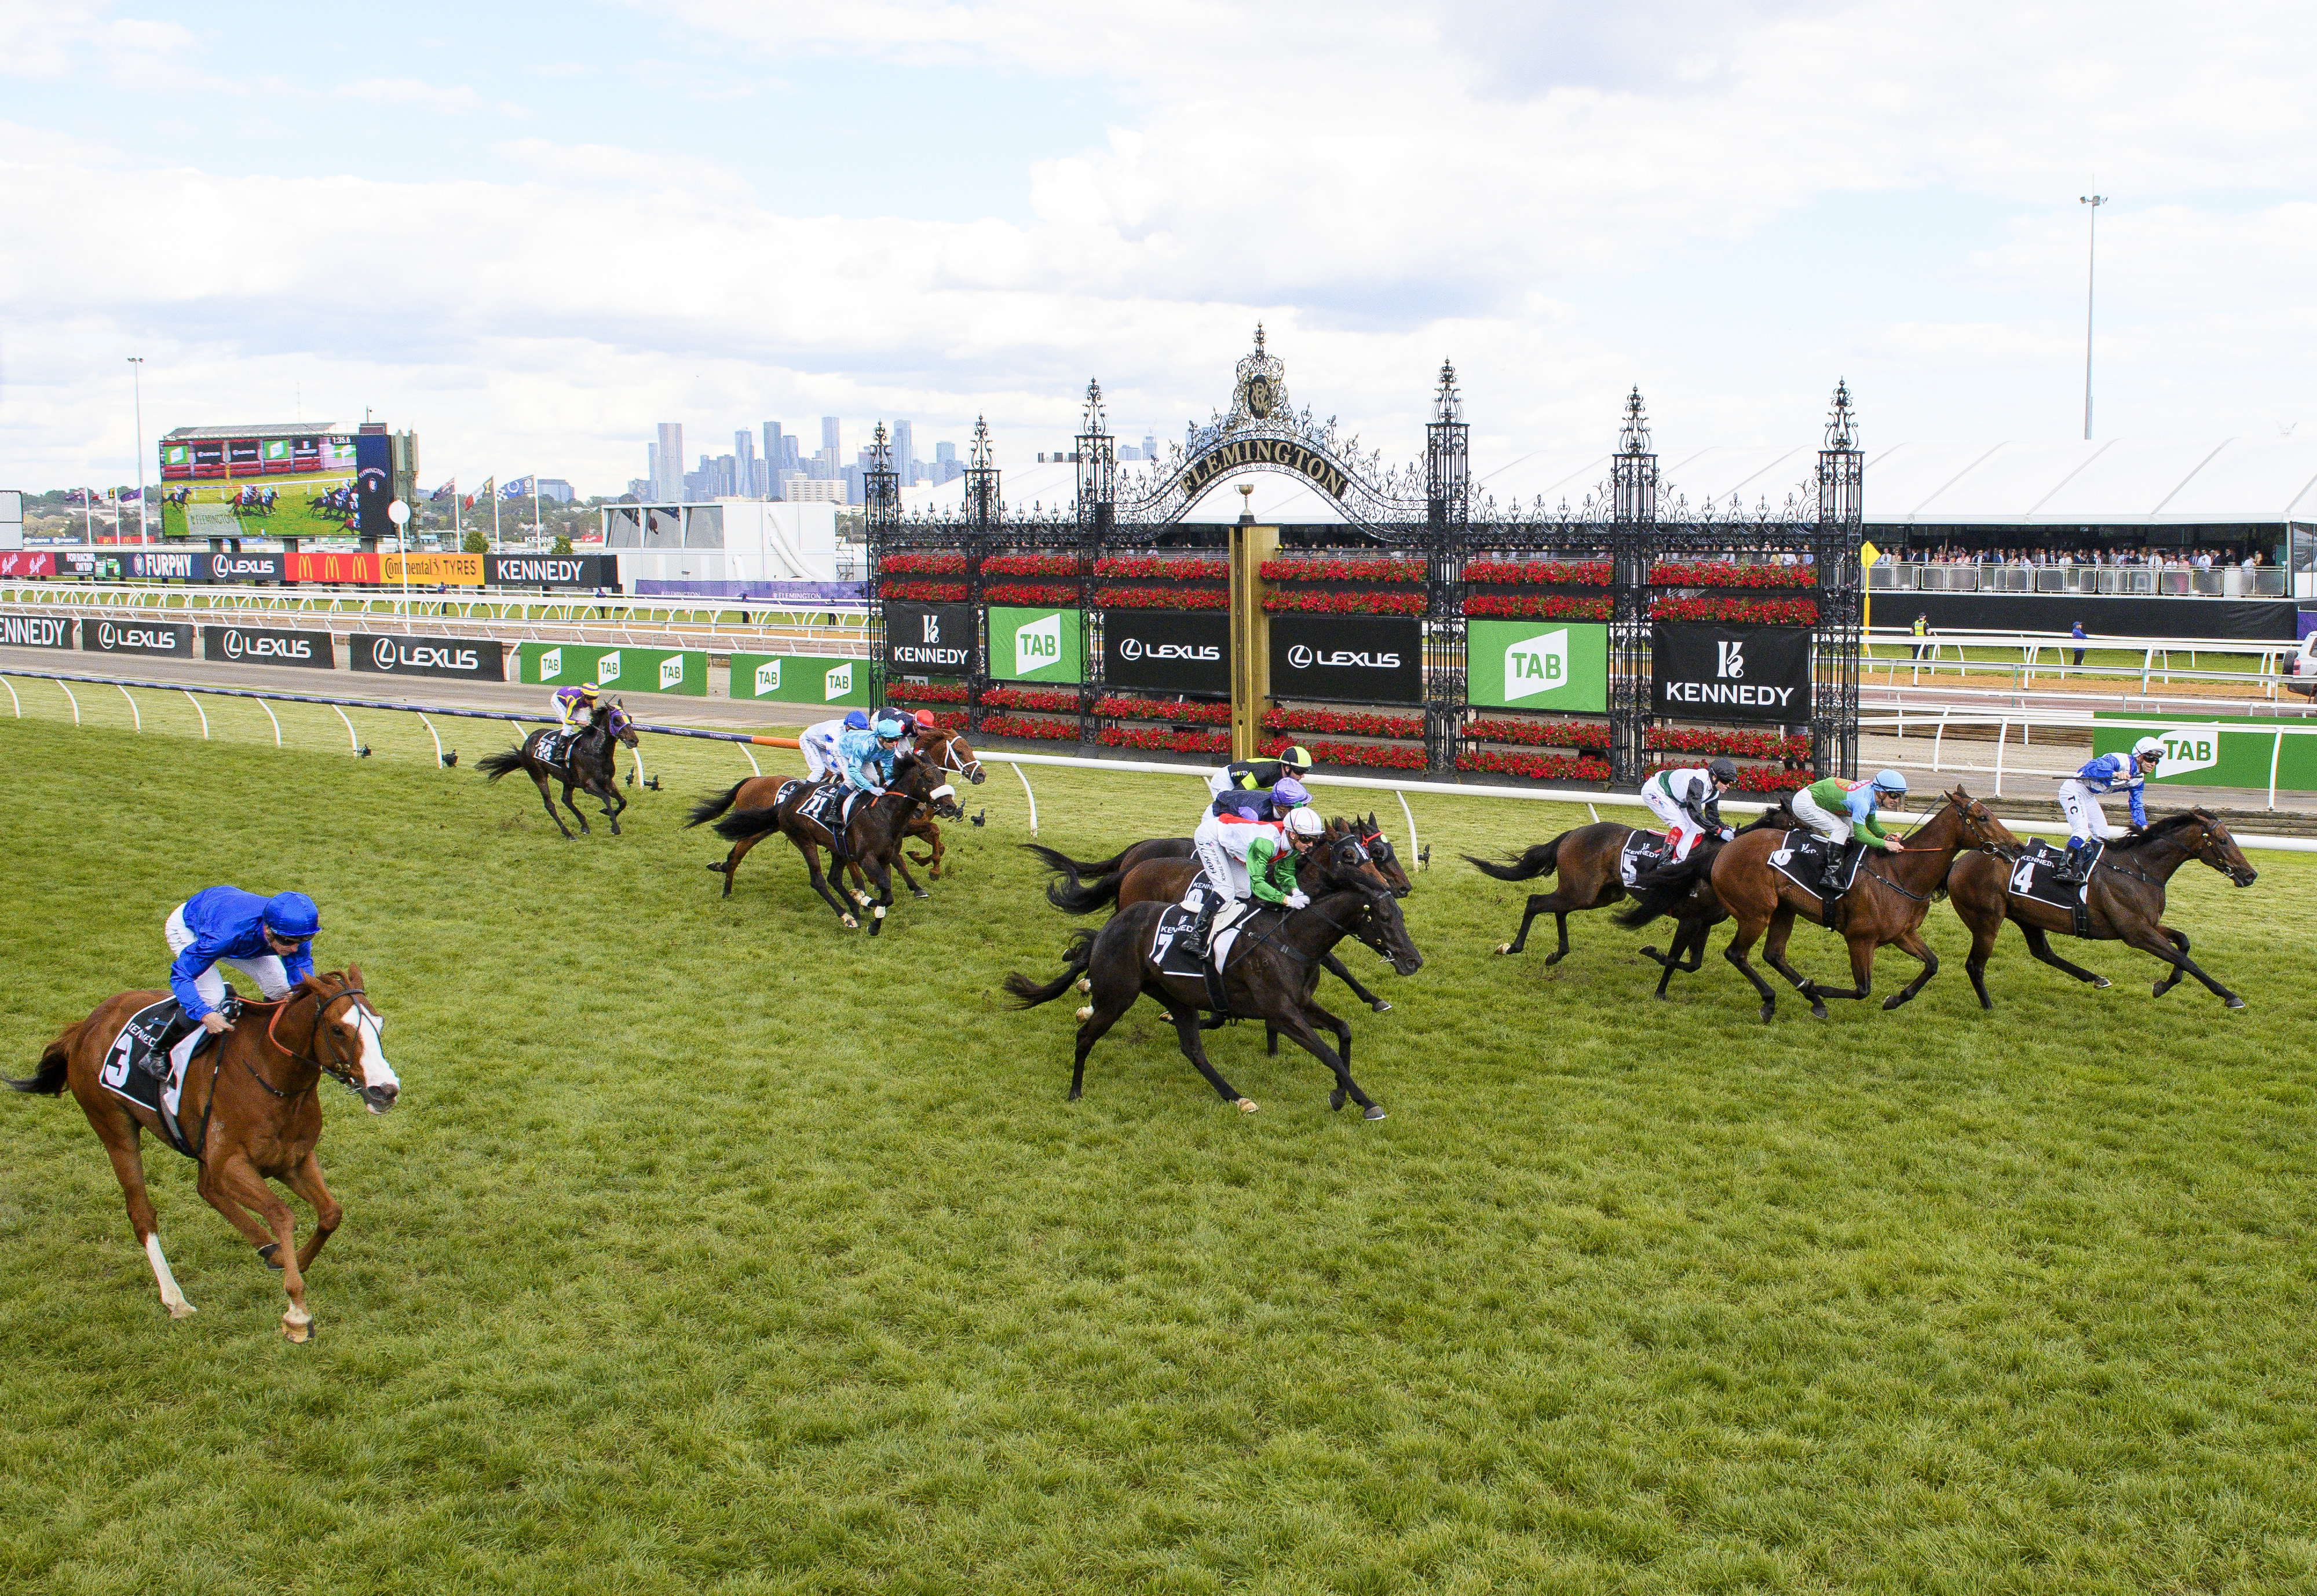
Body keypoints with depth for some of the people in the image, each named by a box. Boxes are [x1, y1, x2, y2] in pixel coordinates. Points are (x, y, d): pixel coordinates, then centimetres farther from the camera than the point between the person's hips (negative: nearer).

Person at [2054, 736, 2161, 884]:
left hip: (2089, 797, 10)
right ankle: (2063, 869, -22)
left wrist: (2144, 826, -6)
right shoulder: (2121, 761, -24)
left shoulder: (2138, 780, 5)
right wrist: (2115, 775, -58)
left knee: (2102, 835, 12)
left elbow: (2136, 804, 11)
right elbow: (2092, 768, -40)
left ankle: (2078, 869, 22)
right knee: (2082, 831, -24)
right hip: (2073, 790, -10)